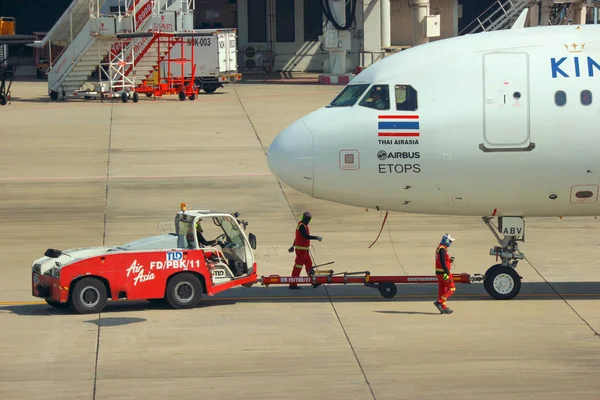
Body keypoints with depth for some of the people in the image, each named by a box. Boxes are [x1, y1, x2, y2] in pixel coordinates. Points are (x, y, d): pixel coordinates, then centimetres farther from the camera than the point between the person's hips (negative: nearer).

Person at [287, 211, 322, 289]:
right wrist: (317, 238, -22)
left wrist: (293, 246, 29)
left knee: (309, 265, 13)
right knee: (298, 266, -7)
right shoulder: (302, 226, -18)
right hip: (301, 250, -10)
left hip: (305, 250, 10)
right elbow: (306, 236, -28)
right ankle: (293, 284, -4)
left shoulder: (304, 225, 15)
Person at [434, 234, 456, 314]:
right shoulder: (443, 249, -17)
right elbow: (442, 262, -24)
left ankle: (443, 307, 14)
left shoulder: (439, 248, 16)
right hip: (443, 273, -10)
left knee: (442, 290, 11)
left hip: (439, 273, 10)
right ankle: (439, 302, -10)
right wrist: (448, 273, -26)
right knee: (452, 288, -5)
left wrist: (450, 260, 7)